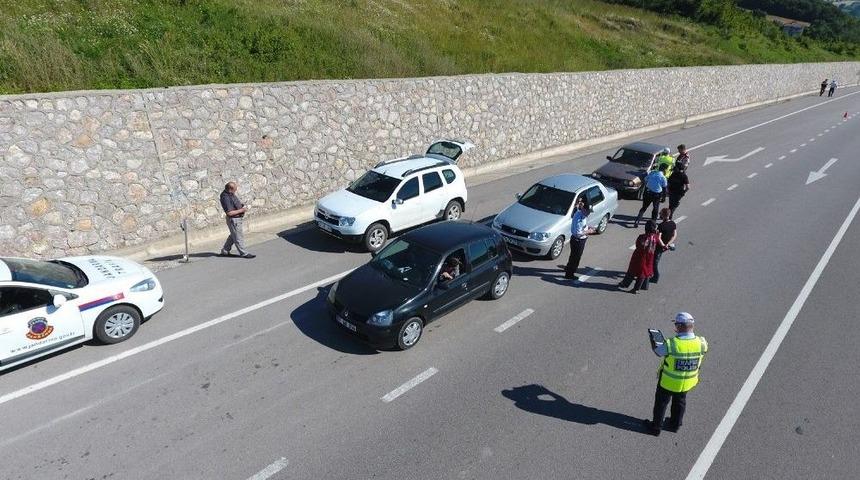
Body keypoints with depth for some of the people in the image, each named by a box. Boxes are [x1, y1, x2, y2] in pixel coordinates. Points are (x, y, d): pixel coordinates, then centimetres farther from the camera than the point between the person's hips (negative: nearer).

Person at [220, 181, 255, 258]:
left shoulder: (231, 194, 2)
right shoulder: (226, 198, -27)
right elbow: (229, 213, -27)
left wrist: (242, 205, 3)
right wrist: (241, 210, -23)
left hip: (237, 218, 10)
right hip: (233, 220, -10)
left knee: (233, 236, 22)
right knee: (239, 237, 2)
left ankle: (224, 251, 33)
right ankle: (243, 253, 14)